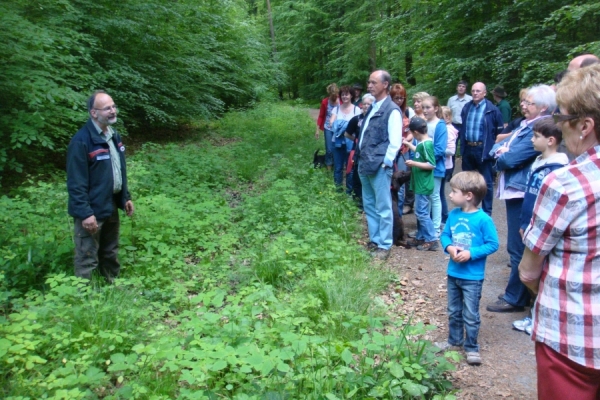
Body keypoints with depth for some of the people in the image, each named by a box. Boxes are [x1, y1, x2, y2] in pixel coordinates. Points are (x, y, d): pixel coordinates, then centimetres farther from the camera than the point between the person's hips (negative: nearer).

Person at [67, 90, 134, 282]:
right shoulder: (82, 141, -20)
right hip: (92, 210, -8)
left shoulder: (114, 135, 8)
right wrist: (85, 213, -23)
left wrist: (126, 197, 14)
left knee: (110, 253, 23)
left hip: (111, 206, 9)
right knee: (87, 259, 2)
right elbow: (76, 183, -21)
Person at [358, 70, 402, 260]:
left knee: (383, 208, 1)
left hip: (379, 167, -9)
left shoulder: (392, 110, -10)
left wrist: (384, 163, -15)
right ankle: (374, 240, 28)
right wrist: (361, 158, 14)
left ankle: (384, 246, 11)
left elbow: (395, 142, -14)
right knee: (369, 205, 16)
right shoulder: (372, 107, 15)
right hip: (365, 165, 9)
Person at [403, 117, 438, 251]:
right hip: (420, 184, 10)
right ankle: (421, 237, 25)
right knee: (420, 212, 16)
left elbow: (431, 165, -22)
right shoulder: (422, 142, 8)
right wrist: (408, 144, 34)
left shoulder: (426, 144, -19)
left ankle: (432, 240, 1)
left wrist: (414, 163, -20)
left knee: (422, 212, -5)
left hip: (423, 185, -10)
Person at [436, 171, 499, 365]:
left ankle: (471, 347, 23)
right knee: (453, 311, 21)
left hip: (472, 277, -6)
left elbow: (492, 244, -15)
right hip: (453, 273, 6)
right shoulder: (453, 215, -2)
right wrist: (449, 247, -14)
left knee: (470, 315, 6)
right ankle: (454, 339, 39)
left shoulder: (483, 219, -19)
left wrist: (471, 253, -24)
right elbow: (445, 235, 7)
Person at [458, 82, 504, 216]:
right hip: (468, 149, 5)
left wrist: (494, 147, -6)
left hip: (483, 149, -5)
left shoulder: (492, 109, -7)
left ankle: (486, 212, 13)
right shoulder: (466, 107, 8)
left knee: (486, 182, 4)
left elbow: (500, 131, -4)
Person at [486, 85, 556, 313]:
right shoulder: (527, 124, 13)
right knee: (517, 247, 19)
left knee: (518, 248, -1)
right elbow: (498, 147, 15)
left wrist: (501, 156, -1)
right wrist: (502, 150, -7)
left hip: (521, 193, -11)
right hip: (514, 191, 11)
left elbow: (510, 159, -23)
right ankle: (521, 293, 33)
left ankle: (515, 298, 10)